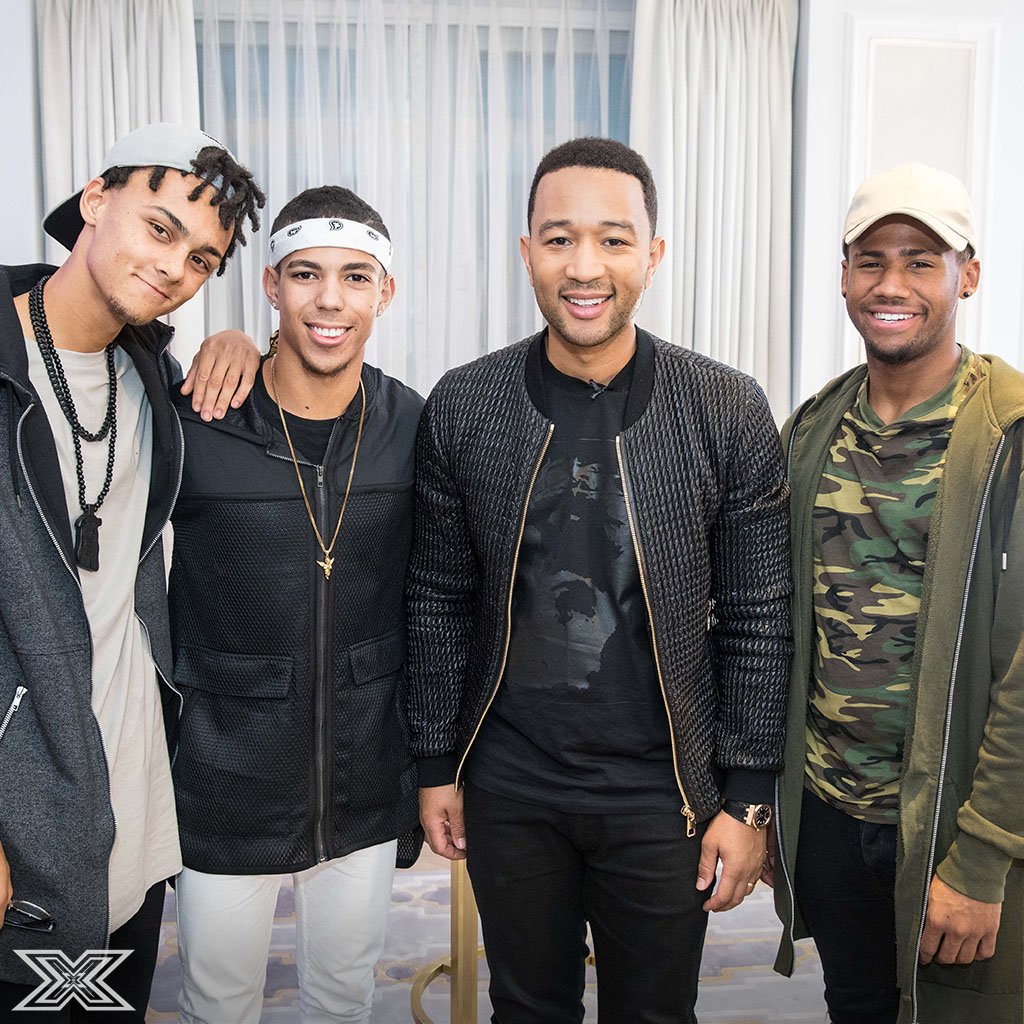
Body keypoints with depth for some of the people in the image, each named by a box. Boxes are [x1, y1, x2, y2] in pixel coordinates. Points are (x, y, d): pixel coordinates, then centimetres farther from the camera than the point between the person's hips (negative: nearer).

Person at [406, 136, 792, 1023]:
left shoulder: (729, 412, -10)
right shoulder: (461, 408, -6)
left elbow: (758, 620, -5)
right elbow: (438, 601, 2)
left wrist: (749, 798, -4)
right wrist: (436, 765, 4)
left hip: (664, 794, -1)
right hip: (508, 787, 1)